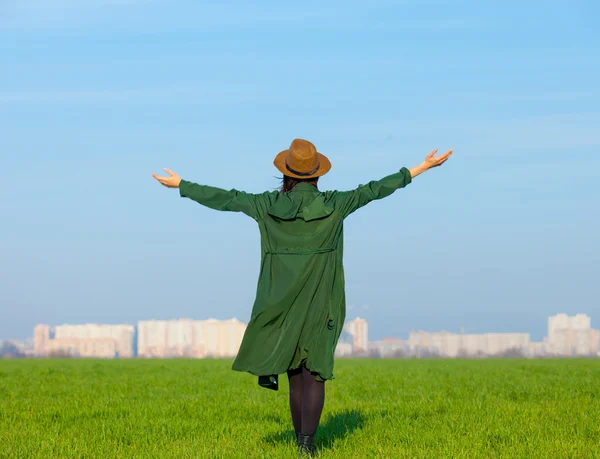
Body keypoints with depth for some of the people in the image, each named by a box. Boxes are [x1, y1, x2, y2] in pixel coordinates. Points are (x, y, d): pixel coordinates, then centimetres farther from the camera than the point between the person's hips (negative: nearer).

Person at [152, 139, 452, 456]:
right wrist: (423, 167, 9)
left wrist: (180, 185, 17)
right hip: (320, 303, -2)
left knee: (296, 376, 14)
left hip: (283, 304, 2)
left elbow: (225, 199, 4)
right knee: (314, 375, -4)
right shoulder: (333, 205, -5)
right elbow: (374, 190, 1)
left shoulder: (269, 205, -3)